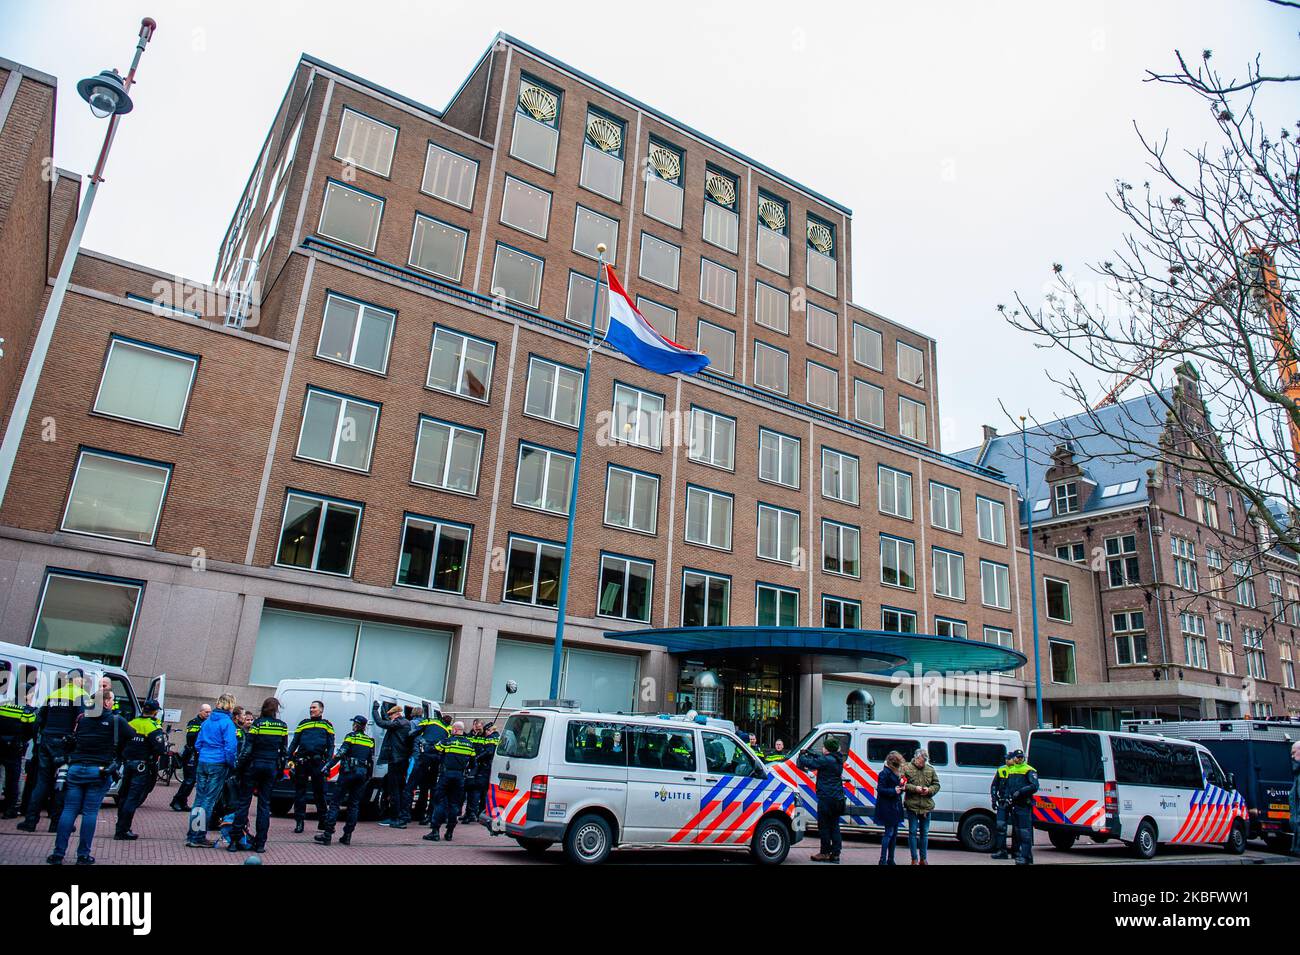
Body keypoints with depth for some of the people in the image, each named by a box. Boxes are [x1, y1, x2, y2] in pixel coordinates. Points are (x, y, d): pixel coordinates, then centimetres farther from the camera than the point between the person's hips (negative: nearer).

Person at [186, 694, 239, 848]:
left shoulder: (207, 721, 9)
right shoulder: (227, 723, -11)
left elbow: (198, 744, 16)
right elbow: (230, 747, -14)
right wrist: (232, 766, -5)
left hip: (202, 763, 6)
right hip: (218, 765, -6)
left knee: (199, 799, 13)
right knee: (209, 801, 1)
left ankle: (192, 834, 18)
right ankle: (198, 838, 4)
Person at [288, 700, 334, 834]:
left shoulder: (327, 725, 12)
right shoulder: (303, 724, 16)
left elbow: (331, 745, 8)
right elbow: (294, 743, 15)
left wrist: (328, 761, -4)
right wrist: (290, 759, 3)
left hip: (318, 762, -2)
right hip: (302, 761, 2)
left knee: (320, 792, 4)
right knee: (299, 791, 3)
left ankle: (322, 821, 15)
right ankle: (299, 821, 10)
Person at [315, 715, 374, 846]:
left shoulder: (351, 737, -3)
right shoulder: (370, 741, 11)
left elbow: (340, 753, -13)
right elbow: (371, 762, 12)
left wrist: (328, 766, -12)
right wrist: (368, 778, 19)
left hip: (348, 772, -5)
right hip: (362, 774, 5)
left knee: (334, 802, 1)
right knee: (354, 804, 10)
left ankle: (327, 835, -4)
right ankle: (347, 836, 9)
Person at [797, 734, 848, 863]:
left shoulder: (826, 760, -17)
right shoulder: (838, 760, 12)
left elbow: (810, 763, -16)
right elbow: (818, 761, 22)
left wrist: (802, 756, 2)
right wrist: (808, 755, 21)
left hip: (826, 797, -9)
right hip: (837, 798, 9)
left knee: (824, 826, 1)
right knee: (834, 826, 12)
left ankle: (825, 853, 5)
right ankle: (835, 854, 15)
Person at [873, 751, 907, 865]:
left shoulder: (895, 772, 13)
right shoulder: (885, 773, -15)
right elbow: (880, 789, -17)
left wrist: (901, 787, 1)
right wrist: (894, 791, -24)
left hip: (896, 807, 9)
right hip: (887, 807, -9)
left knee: (894, 834, 12)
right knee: (889, 832, -6)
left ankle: (890, 860, 20)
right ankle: (883, 860, 2)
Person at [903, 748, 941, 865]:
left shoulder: (930, 769, 6)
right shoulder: (906, 768, -5)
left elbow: (936, 785, 10)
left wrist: (929, 790, -9)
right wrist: (914, 788, -18)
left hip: (927, 806, 3)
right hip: (912, 806, -3)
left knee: (924, 833, 12)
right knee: (913, 832, 3)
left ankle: (923, 859, 23)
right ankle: (914, 859, 11)